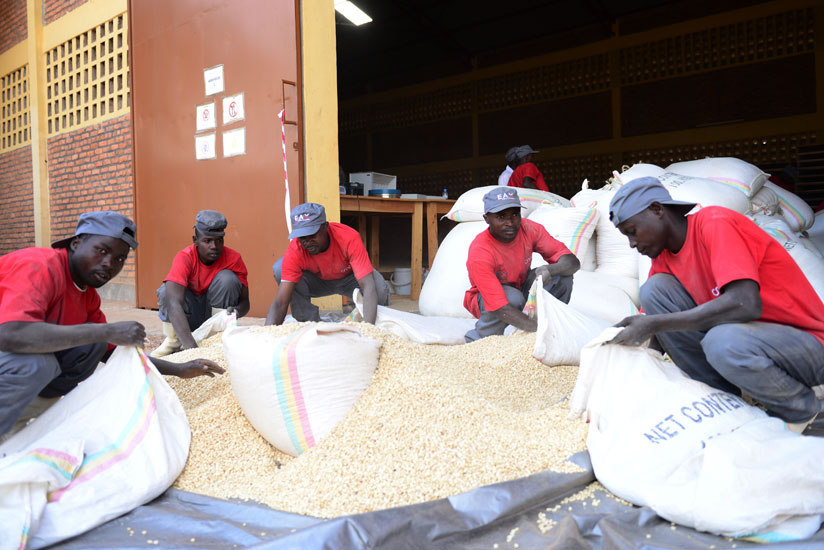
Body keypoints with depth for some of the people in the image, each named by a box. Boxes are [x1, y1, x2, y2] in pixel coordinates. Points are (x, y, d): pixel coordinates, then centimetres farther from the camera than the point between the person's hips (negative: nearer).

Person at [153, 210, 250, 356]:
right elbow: (174, 303, -38)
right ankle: (173, 341, -6)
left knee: (228, 278, -25)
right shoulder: (185, 257, -24)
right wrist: (190, 344, -53)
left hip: (217, 310, 1)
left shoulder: (233, 258, -18)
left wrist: (237, 311, -42)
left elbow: (244, 301, -14)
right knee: (166, 292, -30)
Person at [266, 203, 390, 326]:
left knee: (381, 289, -35)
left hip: (350, 278, -1)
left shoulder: (349, 238, -36)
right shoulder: (294, 252, -31)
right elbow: (280, 302, -35)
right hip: (318, 281, 1)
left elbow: (368, 287, -44)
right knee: (279, 269, -27)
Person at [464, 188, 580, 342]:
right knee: (513, 297, -38)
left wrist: (549, 270, -41)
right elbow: (501, 308, -39)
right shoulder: (479, 252, -33)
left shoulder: (529, 229, -18)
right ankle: (478, 338, -12)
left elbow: (573, 262, -18)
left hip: (522, 287, 5)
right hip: (486, 300, -5)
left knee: (562, 276, -19)